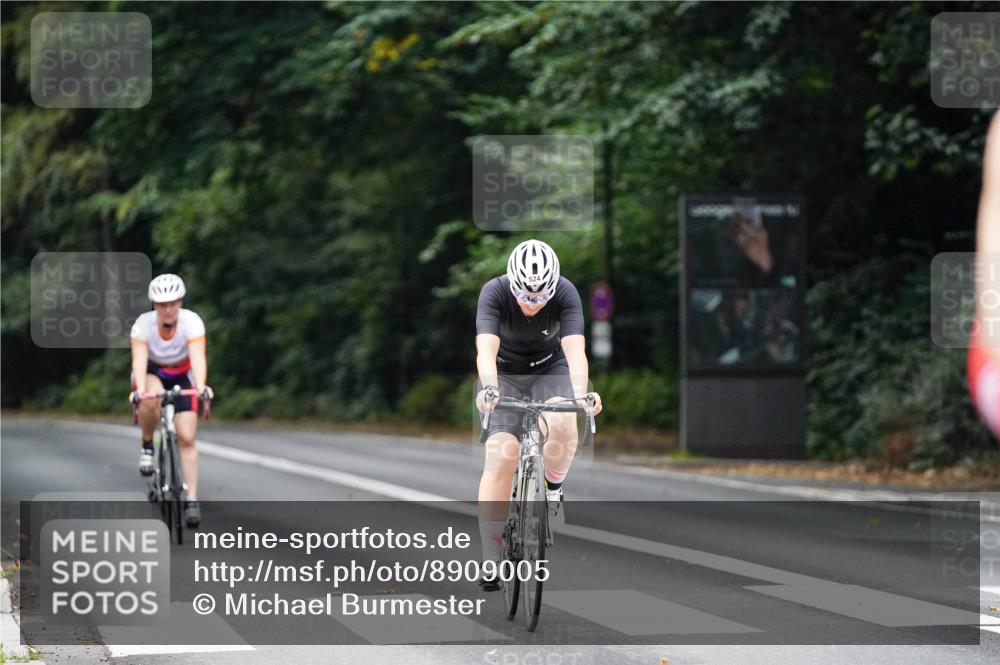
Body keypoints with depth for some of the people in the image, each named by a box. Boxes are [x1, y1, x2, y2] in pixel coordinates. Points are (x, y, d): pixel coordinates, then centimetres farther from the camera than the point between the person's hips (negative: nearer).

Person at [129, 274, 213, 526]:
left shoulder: (192, 321, -27)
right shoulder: (144, 323, -27)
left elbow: (198, 356, -39)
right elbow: (139, 359, -37)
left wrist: (201, 386, -57)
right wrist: (140, 390, -55)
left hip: (182, 377, 1)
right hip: (152, 373, -1)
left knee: (187, 438, -10)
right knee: (150, 401, -38)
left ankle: (192, 500, -6)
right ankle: (147, 446, -11)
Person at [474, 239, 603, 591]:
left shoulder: (566, 294, -25)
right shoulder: (494, 292, -27)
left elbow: (575, 350, -36)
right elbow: (486, 349, -39)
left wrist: (581, 393, -55)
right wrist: (489, 388, -58)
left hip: (550, 370, 0)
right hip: (504, 374, 0)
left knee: (562, 425, -33)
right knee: (500, 458, -18)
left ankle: (553, 488, -2)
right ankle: (490, 560, -12)